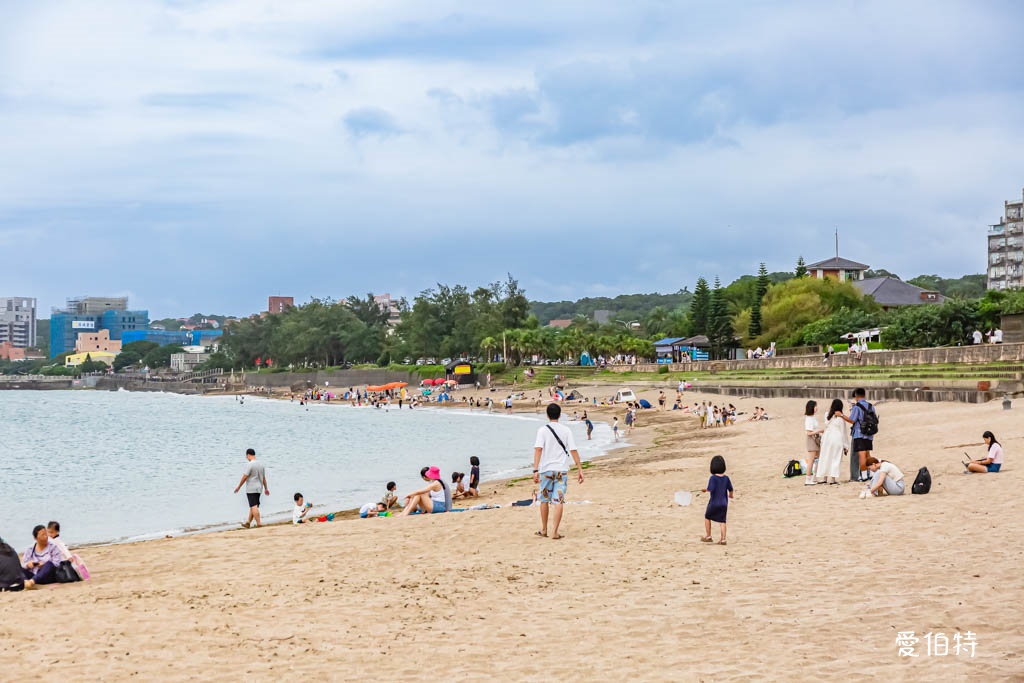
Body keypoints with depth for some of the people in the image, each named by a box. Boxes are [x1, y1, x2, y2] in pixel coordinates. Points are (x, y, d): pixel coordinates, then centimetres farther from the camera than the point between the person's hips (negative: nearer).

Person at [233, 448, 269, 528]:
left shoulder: (250, 464, -14)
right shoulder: (261, 464, 9)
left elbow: (245, 477, -14)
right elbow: (264, 478, 15)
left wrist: (238, 487, -3)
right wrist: (266, 488, 21)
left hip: (251, 489, -8)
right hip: (259, 488, 8)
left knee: (254, 506, -7)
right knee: (254, 506, 14)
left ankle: (259, 523, -12)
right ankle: (248, 522, 22)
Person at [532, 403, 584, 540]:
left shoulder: (542, 430, -3)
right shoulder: (566, 430, 3)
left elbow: (538, 450, -12)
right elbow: (573, 451, -1)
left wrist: (535, 470, -15)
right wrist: (580, 469, 2)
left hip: (546, 470, -1)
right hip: (562, 470, 1)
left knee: (544, 500, 15)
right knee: (558, 501, -1)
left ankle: (544, 529, 24)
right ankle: (554, 532, -7)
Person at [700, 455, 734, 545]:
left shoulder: (713, 478, -15)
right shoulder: (726, 478, -1)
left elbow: (711, 489, -24)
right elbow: (730, 489, 4)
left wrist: (705, 490, -4)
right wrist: (730, 495, 25)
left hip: (714, 502, -4)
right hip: (724, 503, 4)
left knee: (707, 517, 18)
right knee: (722, 521, 8)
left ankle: (708, 536, 22)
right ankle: (723, 539, 1)